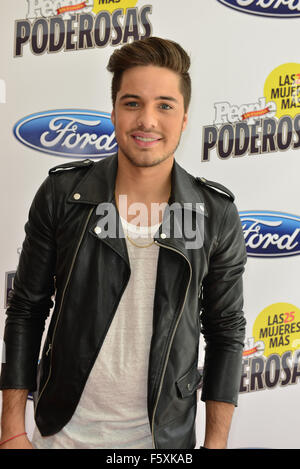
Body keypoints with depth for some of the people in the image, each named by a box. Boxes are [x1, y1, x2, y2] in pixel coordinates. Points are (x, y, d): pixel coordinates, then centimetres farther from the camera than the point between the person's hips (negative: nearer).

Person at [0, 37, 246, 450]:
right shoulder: (60, 194, -12)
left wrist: (216, 441, -2)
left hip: (164, 435, 0)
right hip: (63, 430, 1)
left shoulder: (217, 215, -12)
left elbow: (226, 330, -3)